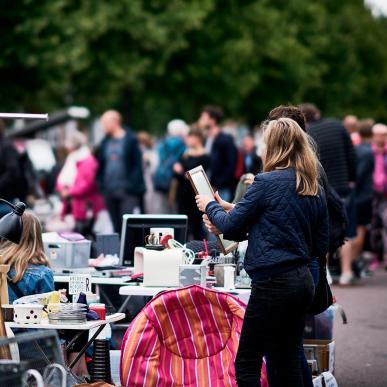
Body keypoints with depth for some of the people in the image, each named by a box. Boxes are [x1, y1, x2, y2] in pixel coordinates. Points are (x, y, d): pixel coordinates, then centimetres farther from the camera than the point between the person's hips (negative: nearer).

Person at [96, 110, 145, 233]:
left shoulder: (130, 139, -3)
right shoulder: (105, 142, 14)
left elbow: (137, 164, -5)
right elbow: (100, 165, 18)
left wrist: (132, 185, -12)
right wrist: (102, 184, 6)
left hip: (127, 191, -6)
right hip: (110, 191, 6)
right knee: (116, 226, 8)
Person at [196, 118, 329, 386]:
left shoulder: (267, 183, -11)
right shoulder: (314, 188, 9)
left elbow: (231, 227, -6)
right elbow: (321, 245, 15)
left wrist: (210, 205, 14)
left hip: (273, 283, -7)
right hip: (304, 281, 8)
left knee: (246, 363, -1)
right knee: (288, 364, 13)